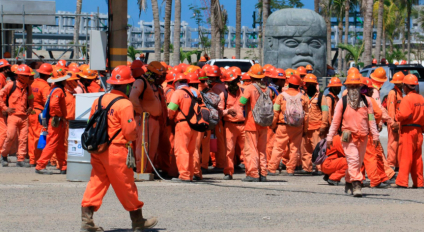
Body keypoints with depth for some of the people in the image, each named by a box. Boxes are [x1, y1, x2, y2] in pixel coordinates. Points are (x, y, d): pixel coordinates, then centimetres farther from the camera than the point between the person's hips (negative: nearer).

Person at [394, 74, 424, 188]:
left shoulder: (407, 99, -13)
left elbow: (404, 114, -24)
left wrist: (397, 116, -4)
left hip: (408, 130, -7)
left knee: (405, 157, -6)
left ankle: (402, 182, -9)